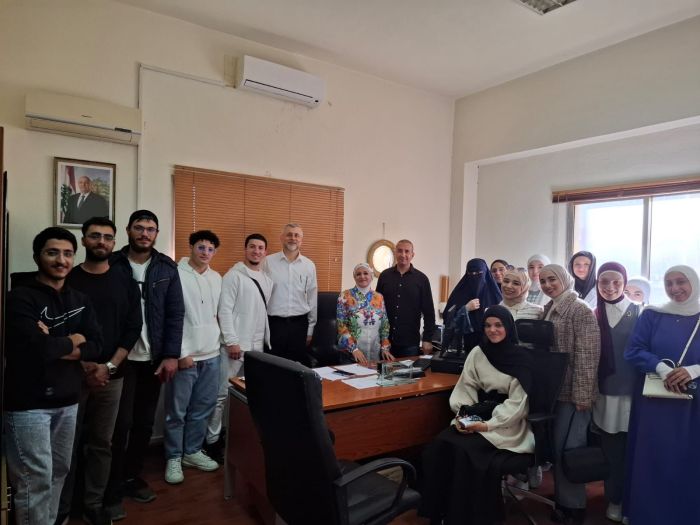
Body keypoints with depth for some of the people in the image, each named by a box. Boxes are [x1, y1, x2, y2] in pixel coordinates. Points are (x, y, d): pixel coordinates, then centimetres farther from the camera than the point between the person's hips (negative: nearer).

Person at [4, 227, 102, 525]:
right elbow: (36, 348, -23)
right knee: (36, 480, -1)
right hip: (27, 404, -5)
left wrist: (54, 345, -15)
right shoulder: (20, 298, -9)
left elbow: (96, 347, -1)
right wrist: (72, 340, -6)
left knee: (59, 472, 15)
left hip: (67, 401, 6)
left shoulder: (80, 301, 8)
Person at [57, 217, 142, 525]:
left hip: (112, 376, 2)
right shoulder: (67, 280, 1)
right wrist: (84, 366, -10)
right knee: (68, 443, 5)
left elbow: (132, 329, 1)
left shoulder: (125, 283, 5)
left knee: (102, 443, 9)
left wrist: (109, 366, -9)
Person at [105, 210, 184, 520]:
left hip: (154, 358, 3)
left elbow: (175, 314, 2)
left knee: (144, 423, 12)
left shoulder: (167, 268, 3)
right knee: (121, 423, 0)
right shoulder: (111, 265, -3)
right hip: (119, 358, -2)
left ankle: (132, 478, 30)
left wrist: (171, 355, -4)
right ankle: (112, 490, 17)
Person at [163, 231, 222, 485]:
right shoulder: (177, 275, -10)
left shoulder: (217, 278, 9)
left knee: (202, 409, 14)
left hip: (211, 355, 6)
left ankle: (192, 451, 30)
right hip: (185, 355, -6)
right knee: (176, 412, 6)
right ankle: (173, 457, 21)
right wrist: (181, 353, -13)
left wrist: (225, 340, 9)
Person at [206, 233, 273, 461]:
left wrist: (267, 340, 14)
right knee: (222, 394, -1)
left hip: (257, 347, 7)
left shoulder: (267, 280, 14)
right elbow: (224, 310, -13)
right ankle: (212, 440, 10)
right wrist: (232, 341, -18)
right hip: (236, 345, -7)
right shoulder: (233, 276, -8)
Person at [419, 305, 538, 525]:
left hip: (507, 423, -4)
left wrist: (488, 425, -20)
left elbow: (517, 403, -12)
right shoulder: (477, 352, 5)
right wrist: (462, 415, -12)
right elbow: (466, 388, 6)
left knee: (463, 450, -27)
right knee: (440, 446, -21)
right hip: (480, 415, 4)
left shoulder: (522, 359, -8)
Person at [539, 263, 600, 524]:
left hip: (572, 391, -7)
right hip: (553, 389, 7)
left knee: (568, 448, -1)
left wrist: (582, 395, -20)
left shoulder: (580, 310, -12)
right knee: (557, 447, 13)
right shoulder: (548, 310, 11)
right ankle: (563, 499, 27)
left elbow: (586, 356, -18)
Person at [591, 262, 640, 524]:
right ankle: (614, 498, 26)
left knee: (630, 448, 4)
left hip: (630, 391, -2)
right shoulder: (594, 314, 5)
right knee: (610, 448, 10)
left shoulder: (637, 312, -4)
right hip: (604, 391, 3)